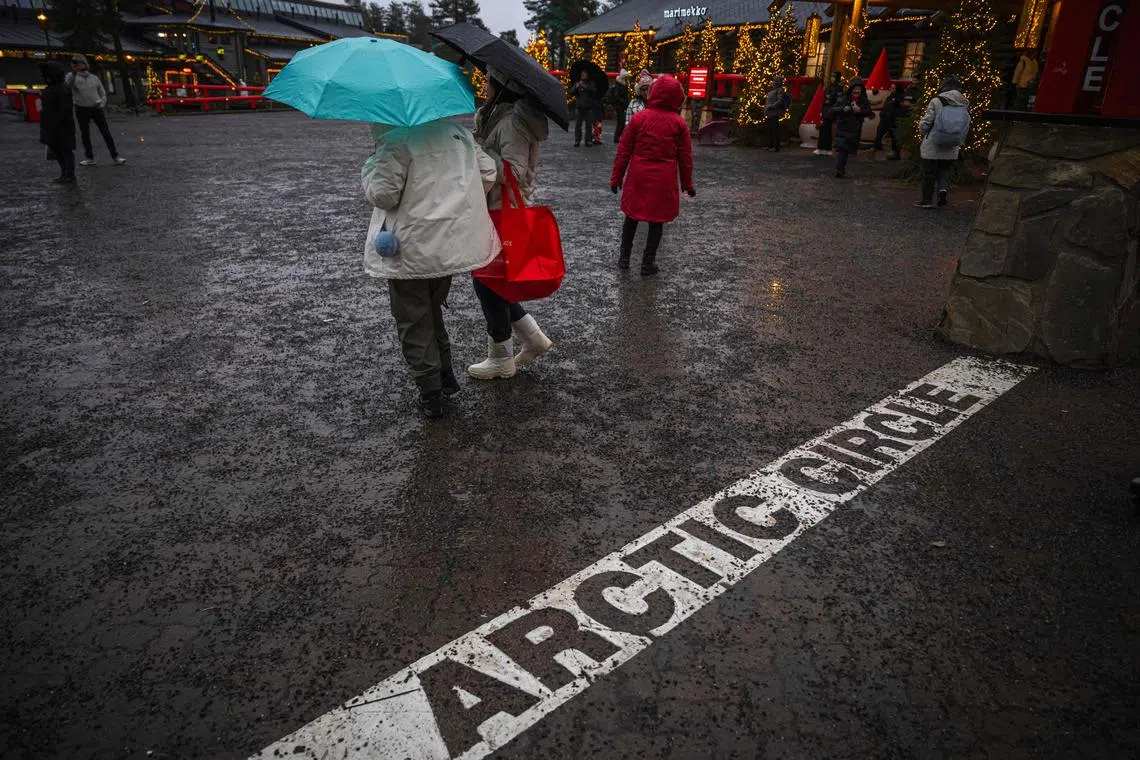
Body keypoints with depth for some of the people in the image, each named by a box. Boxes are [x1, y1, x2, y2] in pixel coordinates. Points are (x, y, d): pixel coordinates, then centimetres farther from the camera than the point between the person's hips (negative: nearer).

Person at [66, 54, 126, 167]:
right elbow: (68, 87, -19)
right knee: (85, 134, 6)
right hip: (82, 110, 0)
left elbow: (102, 93, 15)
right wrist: (73, 73, -31)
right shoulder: (72, 77, 0)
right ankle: (89, 157, 14)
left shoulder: (94, 78, 7)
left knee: (106, 133, -2)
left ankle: (115, 156, 1)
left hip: (96, 108, 1)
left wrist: (102, 103, -2)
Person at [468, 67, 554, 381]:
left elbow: (514, 173, -26)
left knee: (487, 283, 2)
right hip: (495, 211, 10)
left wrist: (478, 151, -25)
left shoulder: (512, 123, -19)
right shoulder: (498, 115, 13)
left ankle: (501, 360, 17)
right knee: (489, 281, 17)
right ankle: (533, 337, 24)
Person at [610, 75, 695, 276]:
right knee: (657, 220, 9)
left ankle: (624, 258, 21)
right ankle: (648, 263, 15)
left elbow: (623, 150, 0)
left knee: (631, 216, 15)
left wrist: (616, 177, 8)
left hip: (638, 178, 1)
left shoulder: (639, 118, -3)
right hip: (664, 181, -1)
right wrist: (687, 184, 13)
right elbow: (685, 157, 2)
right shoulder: (679, 123, -3)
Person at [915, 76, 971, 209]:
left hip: (932, 145, -4)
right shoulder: (964, 104, 4)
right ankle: (944, 188, -6)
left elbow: (926, 122, -9)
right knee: (945, 170, 19)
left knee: (929, 173, 6)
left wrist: (922, 131, 12)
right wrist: (960, 143, 15)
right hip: (951, 149, 4)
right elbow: (966, 125, 6)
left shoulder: (936, 101, -11)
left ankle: (927, 200, 10)